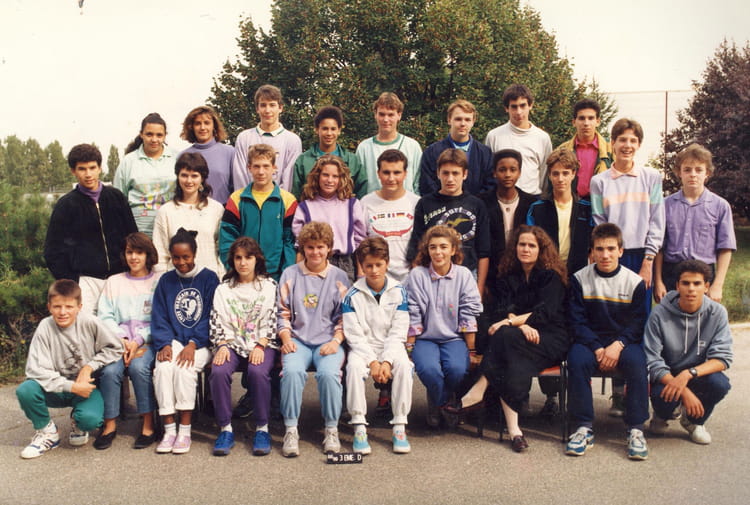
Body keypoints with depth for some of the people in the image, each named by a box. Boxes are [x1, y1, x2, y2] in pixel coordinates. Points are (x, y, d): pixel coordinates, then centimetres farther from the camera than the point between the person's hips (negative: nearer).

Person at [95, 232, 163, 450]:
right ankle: (110, 425, -13)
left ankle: (148, 424, -20)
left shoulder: (159, 281, 10)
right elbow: (105, 316, 9)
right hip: (120, 339, 3)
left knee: (138, 366, -32)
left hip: (149, 340, -2)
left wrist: (139, 341, -14)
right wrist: (122, 339, -8)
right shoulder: (114, 282, 20)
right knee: (110, 370, -28)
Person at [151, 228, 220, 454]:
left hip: (200, 343, -3)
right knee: (163, 367, -27)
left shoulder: (208, 278, 2)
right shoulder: (166, 281, 12)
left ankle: (185, 430, -19)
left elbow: (210, 317, -4)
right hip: (173, 340, 3)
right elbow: (159, 317, 7)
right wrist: (164, 344, -10)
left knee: (185, 367, -31)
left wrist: (193, 344, -16)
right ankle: (169, 430, -19)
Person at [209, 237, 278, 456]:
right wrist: (222, 345, -11)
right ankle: (225, 429, -17)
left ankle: (262, 428, -18)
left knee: (258, 372, -33)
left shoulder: (269, 286, 10)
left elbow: (271, 321, 1)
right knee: (219, 371, -29)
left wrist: (260, 347, -12)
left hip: (261, 344, -2)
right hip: (232, 343, 2)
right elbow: (217, 322, 7)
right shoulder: (224, 288, 15)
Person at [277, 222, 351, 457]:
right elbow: (283, 313, 9)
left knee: (329, 373, -30)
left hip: (328, 341, 0)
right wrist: (286, 338, -7)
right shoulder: (290, 274, 11)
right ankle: (291, 430, -18)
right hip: (297, 339, 1)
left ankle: (332, 429, -11)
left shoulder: (339, 277, 10)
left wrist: (336, 341, -8)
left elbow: (344, 318, 8)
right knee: (292, 370, -31)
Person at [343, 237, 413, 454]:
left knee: (403, 365, -31)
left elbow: (398, 333, -4)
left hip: (391, 347, 1)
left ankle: (399, 427, -21)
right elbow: (354, 335, -7)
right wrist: (372, 362, -19)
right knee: (354, 366, -33)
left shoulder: (398, 292, 0)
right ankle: (359, 427, -25)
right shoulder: (353, 295, -2)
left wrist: (387, 362, -18)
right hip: (362, 348, 0)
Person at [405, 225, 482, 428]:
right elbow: (412, 317, -3)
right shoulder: (417, 275, -2)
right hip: (425, 338, -1)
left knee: (457, 368, -30)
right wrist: (408, 350, -5)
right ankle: (443, 405, 3)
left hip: (454, 337, 1)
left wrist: (471, 351, -3)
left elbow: (469, 315, 0)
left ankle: (438, 404, 3)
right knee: (428, 369, -31)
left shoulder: (464, 275, 1)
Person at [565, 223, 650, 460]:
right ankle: (584, 427, -19)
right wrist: (597, 349, -16)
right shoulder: (580, 279, 1)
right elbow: (577, 320, -3)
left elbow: (638, 323, -1)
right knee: (577, 361, -31)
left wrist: (618, 344, -19)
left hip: (624, 340, 0)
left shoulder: (635, 282, 1)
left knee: (636, 362, -31)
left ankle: (635, 429, -19)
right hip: (589, 340, 0)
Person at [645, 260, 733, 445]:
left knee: (720, 384, -30)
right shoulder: (660, 314, -17)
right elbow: (652, 362, -18)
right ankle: (661, 416, 9)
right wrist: (685, 392, -29)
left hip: (700, 374, 2)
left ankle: (694, 420, 4)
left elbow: (722, 358, -15)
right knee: (664, 398, -34)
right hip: (667, 376, -2)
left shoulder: (717, 313, -10)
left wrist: (688, 374, -33)